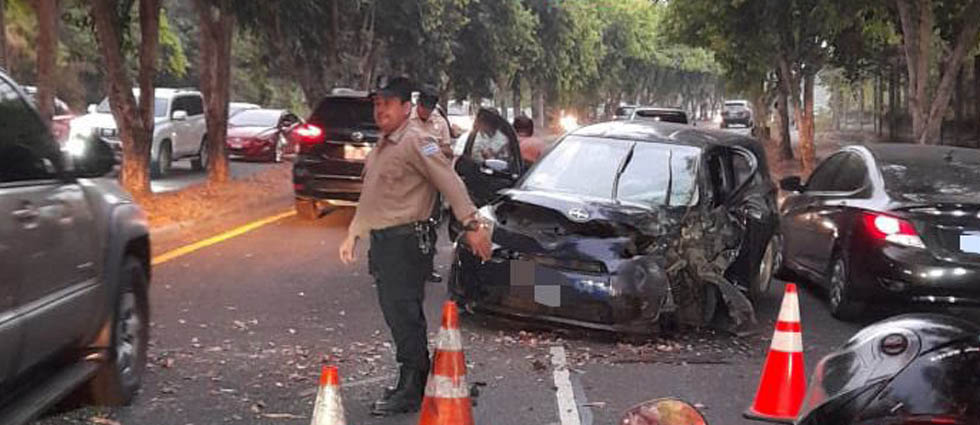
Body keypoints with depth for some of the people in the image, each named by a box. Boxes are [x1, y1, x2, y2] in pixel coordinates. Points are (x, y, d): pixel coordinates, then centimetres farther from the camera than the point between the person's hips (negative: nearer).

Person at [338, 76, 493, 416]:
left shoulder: (416, 142, -11)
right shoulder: (382, 146, 19)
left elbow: (450, 182, -17)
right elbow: (370, 198, 27)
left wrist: (472, 225, -23)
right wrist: (353, 235, 26)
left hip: (406, 241, -10)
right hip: (383, 242, 10)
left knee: (405, 315, -8)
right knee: (396, 315, 12)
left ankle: (410, 391, -3)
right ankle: (417, 384, 22)